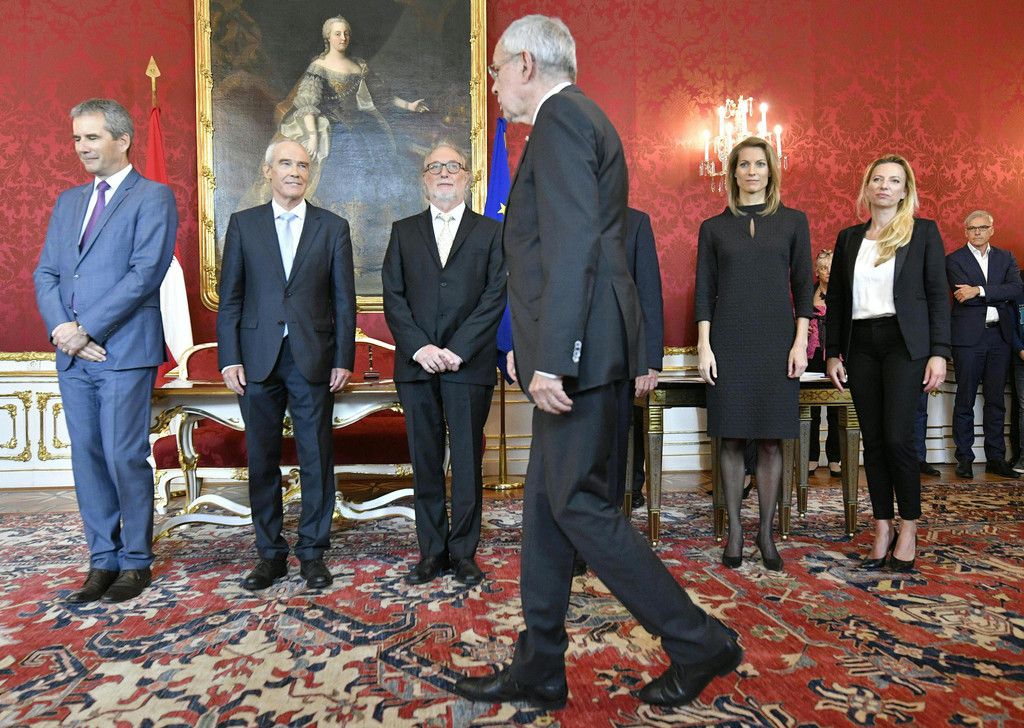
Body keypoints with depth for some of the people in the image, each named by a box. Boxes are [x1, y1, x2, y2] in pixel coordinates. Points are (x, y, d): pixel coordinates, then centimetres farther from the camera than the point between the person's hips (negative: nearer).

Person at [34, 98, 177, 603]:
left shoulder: (153, 197, -2)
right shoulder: (68, 201, 19)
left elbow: (145, 274, -13)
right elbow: (45, 273, 13)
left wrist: (87, 329, -14)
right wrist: (60, 328, -5)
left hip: (124, 352, -6)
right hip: (73, 354, 7)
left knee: (124, 458, -2)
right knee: (86, 458, 9)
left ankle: (135, 562, 13)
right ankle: (102, 561, 21)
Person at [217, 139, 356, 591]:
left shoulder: (332, 227, 7)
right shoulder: (243, 224, 9)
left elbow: (344, 299, 4)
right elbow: (229, 297, 6)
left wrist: (344, 360, -3)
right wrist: (229, 359, -2)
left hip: (313, 359, -1)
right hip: (258, 359, 1)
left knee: (316, 459, 3)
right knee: (262, 460, 7)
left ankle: (312, 553, 16)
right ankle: (270, 554, 20)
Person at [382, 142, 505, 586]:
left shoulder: (490, 233, 9)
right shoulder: (404, 232, 15)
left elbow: (495, 296, -1)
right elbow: (393, 297, 6)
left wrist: (457, 351, -11)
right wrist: (419, 348, -9)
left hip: (469, 366, -2)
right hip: (416, 366, 2)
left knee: (467, 462, 2)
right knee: (425, 462, 7)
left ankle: (463, 551, 14)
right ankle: (432, 551, 17)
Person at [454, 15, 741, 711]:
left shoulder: (562, 117, -7)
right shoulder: (577, 119, 24)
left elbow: (571, 246, -20)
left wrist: (551, 359, -23)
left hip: (578, 347, -10)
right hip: (581, 350, 10)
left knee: (578, 504, -4)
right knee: (545, 505, 12)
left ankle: (699, 642, 10)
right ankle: (539, 668, 23)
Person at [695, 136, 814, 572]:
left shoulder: (793, 221, 8)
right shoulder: (714, 227, 8)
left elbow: (803, 286, 5)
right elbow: (704, 291, 4)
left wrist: (800, 341, -4)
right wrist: (704, 346, -4)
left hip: (776, 341, 0)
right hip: (728, 342, 0)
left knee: (771, 440, 2)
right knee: (732, 440, 2)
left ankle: (766, 532, 14)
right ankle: (734, 532, 13)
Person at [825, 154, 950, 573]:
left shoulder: (923, 232, 4)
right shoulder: (849, 238, 12)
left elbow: (938, 295, 0)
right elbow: (835, 299, 12)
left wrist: (939, 352, -7)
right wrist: (832, 353, 6)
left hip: (904, 342, -3)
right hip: (860, 345, 3)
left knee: (897, 437, -9)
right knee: (872, 440, 5)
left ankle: (909, 529, 8)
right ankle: (883, 529, 15)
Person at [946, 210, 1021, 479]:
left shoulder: (1005, 257, 13)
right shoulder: (954, 260, 1)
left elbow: (1016, 289, -5)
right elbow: (964, 296, -12)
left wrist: (979, 291, -15)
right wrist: (999, 297, -8)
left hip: (999, 336, 4)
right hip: (968, 338, -4)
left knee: (996, 400, 9)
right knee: (965, 401, 1)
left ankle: (996, 458, 16)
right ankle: (964, 459, 8)